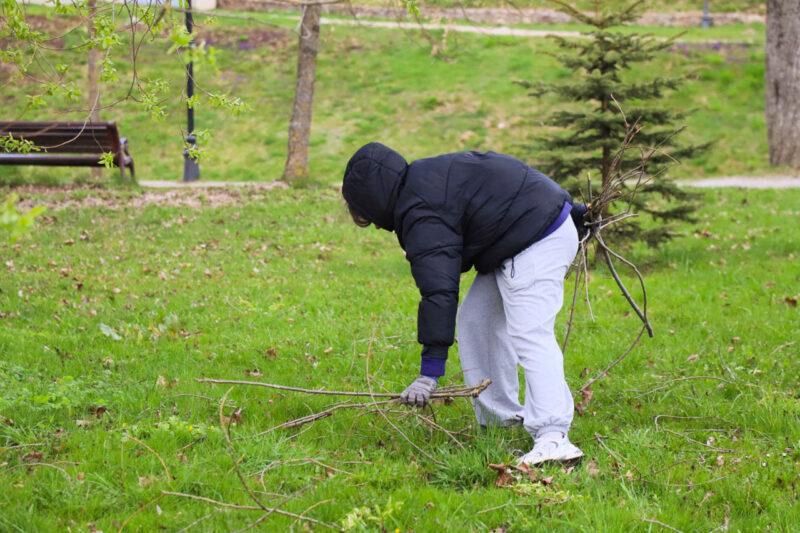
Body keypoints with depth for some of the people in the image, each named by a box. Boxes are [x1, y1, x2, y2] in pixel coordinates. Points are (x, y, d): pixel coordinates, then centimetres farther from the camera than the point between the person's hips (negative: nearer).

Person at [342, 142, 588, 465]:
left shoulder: (422, 218, -20)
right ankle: (499, 419, 14)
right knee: (476, 321, 12)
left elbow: (439, 292, -29)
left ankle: (552, 436, -33)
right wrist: (568, 208, 31)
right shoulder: (424, 175, 13)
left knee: (530, 336, -22)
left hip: (537, 244, -11)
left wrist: (430, 370, -30)